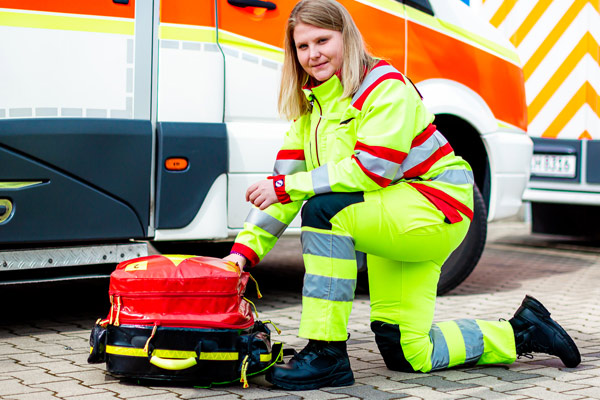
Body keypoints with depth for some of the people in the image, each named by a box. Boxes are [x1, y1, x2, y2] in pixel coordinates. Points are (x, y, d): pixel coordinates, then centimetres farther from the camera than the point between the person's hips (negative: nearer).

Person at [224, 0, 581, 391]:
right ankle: (518, 334, 26)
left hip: (435, 205, -9)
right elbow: (285, 178, 3)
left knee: (324, 209, -32)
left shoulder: (385, 86, -16)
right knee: (405, 354, 5)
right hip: (390, 220, 9)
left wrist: (287, 187, -27)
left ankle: (327, 355, -27)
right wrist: (245, 249, -8)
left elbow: (370, 170, -27)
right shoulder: (310, 106, 7)